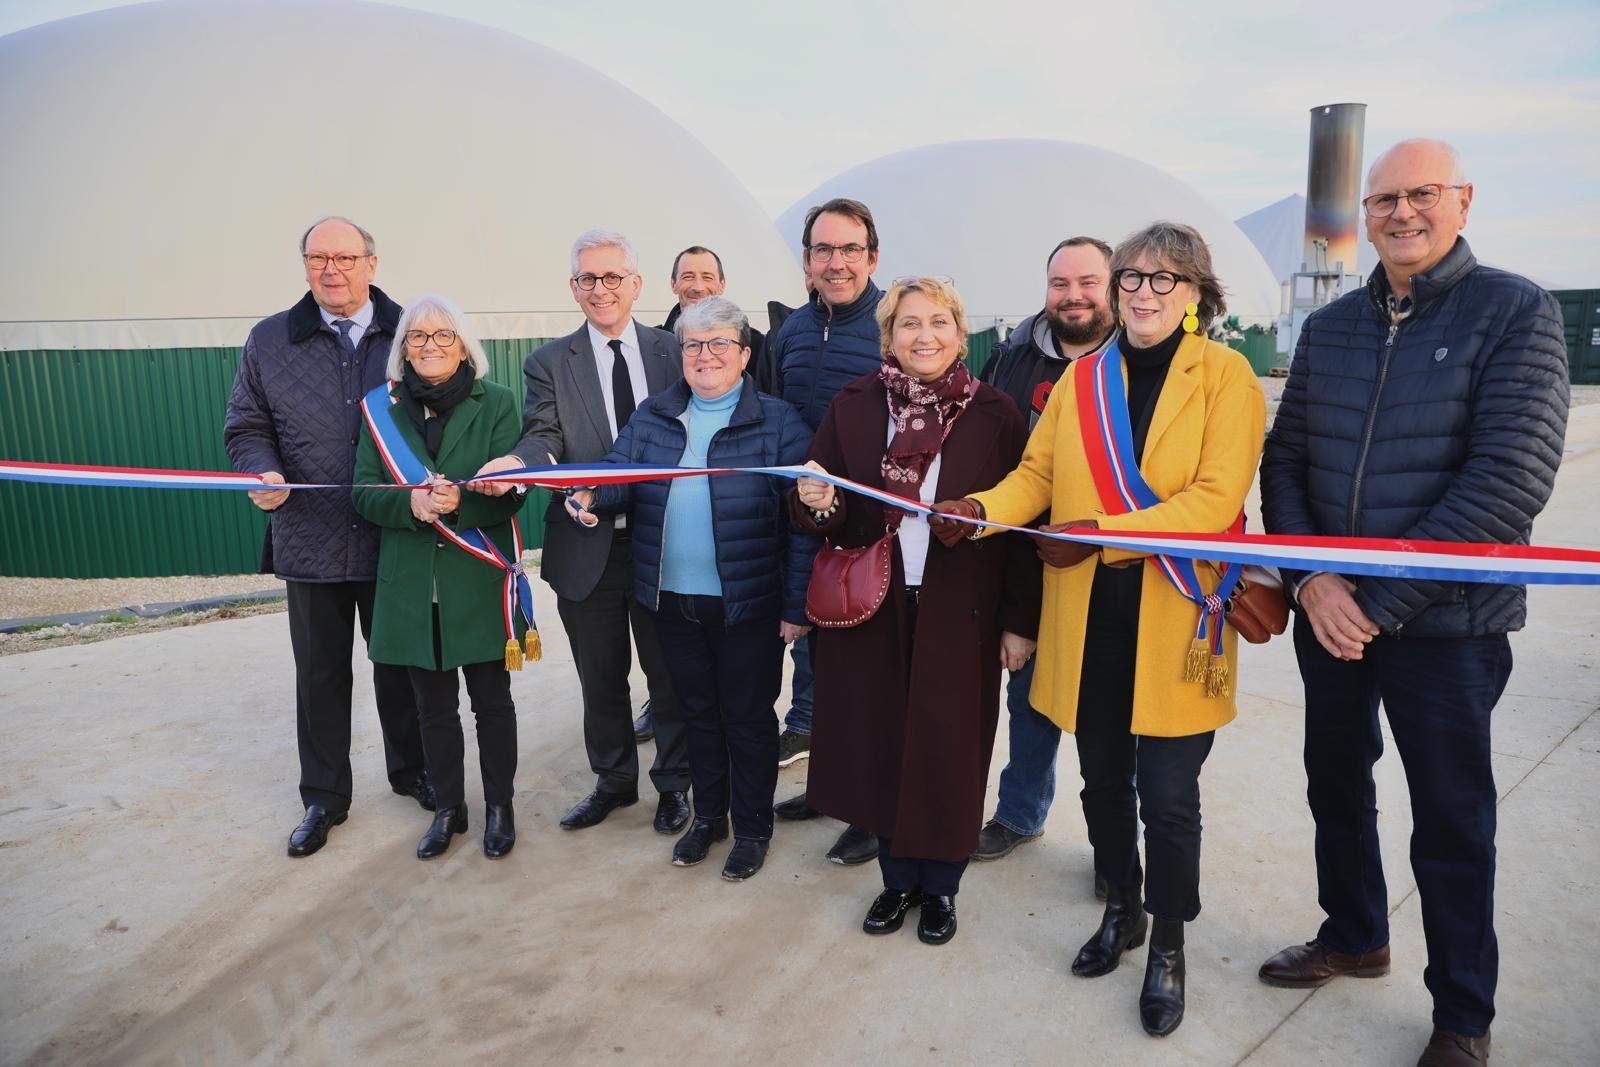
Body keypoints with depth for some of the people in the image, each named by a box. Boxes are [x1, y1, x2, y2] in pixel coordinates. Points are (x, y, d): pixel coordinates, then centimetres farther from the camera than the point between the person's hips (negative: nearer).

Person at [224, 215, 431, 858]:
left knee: (401, 664, 14)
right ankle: (323, 797, 28)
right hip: (311, 539, 1)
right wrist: (262, 473, -14)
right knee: (320, 674, 12)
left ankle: (411, 771, 35)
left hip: (397, 536, -1)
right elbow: (246, 426, 7)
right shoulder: (270, 340, 4)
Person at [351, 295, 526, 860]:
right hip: (411, 585, 3)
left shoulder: (496, 402, -2)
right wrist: (413, 503, -20)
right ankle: (448, 808, 32)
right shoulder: (381, 408, 5)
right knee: (433, 706, 14)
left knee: (491, 701, 9)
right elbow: (363, 493, 0)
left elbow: (512, 491, -8)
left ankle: (499, 807, 28)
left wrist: (459, 502, -27)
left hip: (478, 580, -2)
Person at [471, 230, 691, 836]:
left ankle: (674, 782, 31)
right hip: (587, 548, 1)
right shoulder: (549, 363, 3)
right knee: (601, 678, 15)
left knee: (669, 671, 11)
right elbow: (544, 436, -10)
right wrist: (514, 463, -33)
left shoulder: (671, 352, 4)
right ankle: (614, 781, 36)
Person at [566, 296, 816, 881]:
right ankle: (708, 815, 38)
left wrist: (797, 606, -13)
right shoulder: (652, 417, 6)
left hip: (748, 605, -4)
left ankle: (752, 827, 30)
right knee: (697, 711, 19)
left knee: (748, 717, 10)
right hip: (673, 600, 4)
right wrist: (591, 494, -19)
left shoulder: (778, 423, -8)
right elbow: (620, 476, 5)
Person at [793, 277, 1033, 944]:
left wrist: (1020, 621, -3)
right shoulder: (852, 407, 2)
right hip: (872, 610, 2)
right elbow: (822, 515, 4)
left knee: (949, 751, 7)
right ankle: (898, 879, 34)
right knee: (880, 743, 11)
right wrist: (817, 504, -20)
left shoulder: (995, 415, -3)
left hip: (960, 614, -1)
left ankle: (940, 888, 31)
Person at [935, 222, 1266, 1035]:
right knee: (1103, 780, 16)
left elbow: (1216, 497, -14)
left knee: (1168, 796, 4)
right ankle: (1122, 908, 40)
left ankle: (1168, 945, 28)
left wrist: (1100, 533, -22)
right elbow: (1038, 473, 7)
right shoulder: (1082, 379, 10)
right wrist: (985, 505, -14)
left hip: (1175, 621, -4)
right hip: (1088, 618, 4)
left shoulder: (1225, 375, -4)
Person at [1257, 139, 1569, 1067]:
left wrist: (1385, 603, -19)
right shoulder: (1328, 328, 6)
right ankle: (1354, 935, 42)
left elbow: (1512, 480, -17)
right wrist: (1312, 579, -11)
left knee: (1451, 820, 8)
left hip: (1446, 621, -4)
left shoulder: (1516, 312, -8)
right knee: (1336, 783, 18)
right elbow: (1284, 459, 5)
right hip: (1329, 609, 5)